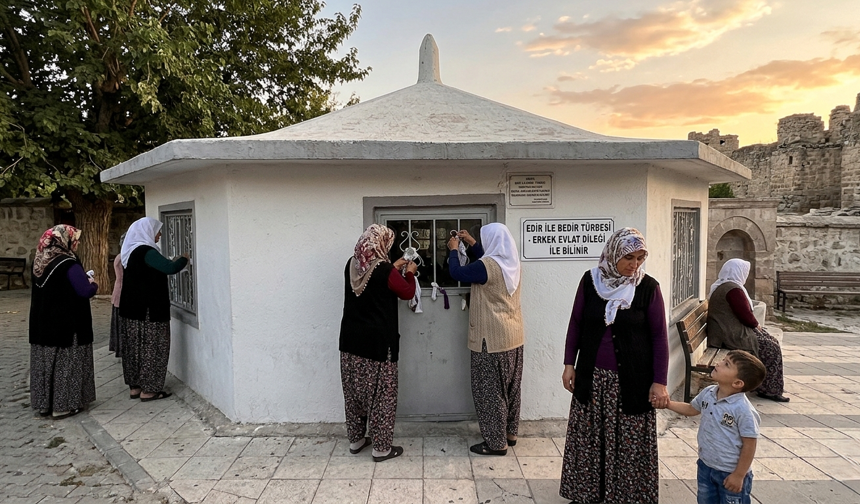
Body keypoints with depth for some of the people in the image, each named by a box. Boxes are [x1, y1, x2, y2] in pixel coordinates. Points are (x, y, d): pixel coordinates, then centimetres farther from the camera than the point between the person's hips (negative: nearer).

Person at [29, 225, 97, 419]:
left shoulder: (39, 261, 6)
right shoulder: (68, 264, -19)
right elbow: (86, 291, -23)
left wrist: (83, 280, 16)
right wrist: (93, 284, -2)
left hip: (42, 323, 8)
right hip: (67, 324, -8)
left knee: (45, 362, 14)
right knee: (65, 363, 2)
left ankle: (44, 403, 24)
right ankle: (63, 405, 8)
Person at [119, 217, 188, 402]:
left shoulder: (133, 250, 12)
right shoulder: (146, 251, -18)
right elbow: (170, 268, -25)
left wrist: (173, 262, 18)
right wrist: (184, 259, -8)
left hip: (132, 308, 10)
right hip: (148, 310, -10)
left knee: (135, 347, 13)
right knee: (150, 348, -1)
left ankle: (134, 386, 21)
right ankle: (148, 390, 5)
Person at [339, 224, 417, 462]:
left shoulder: (352, 265, 3)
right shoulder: (385, 270, -16)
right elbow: (407, 293, -2)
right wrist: (409, 273, 14)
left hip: (351, 339, 7)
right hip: (378, 341, -6)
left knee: (354, 391, 16)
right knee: (381, 395, 5)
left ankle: (356, 440, 29)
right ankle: (381, 448, 13)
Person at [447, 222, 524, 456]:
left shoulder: (487, 266, -21)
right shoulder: (512, 263, 4)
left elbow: (457, 272, -8)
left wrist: (453, 249, 8)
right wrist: (471, 243, 25)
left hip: (492, 338, -9)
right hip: (513, 336, 9)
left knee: (490, 390, 2)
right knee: (509, 387, 17)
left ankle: (496, 442, 10)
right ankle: (510, 433, 30)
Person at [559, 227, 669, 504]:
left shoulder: (648, 287, -7)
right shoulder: (590, 280, -2)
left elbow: (659, 336, -5)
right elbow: (576, 323, 6)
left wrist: (660, 382, -8)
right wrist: (569, 364, 5)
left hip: (632, 380, -2)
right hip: (592, 377, 2)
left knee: (630, 442, 5)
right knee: (588, 439, 11)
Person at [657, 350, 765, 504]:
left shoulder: (743, 410, -28)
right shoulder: (707, 393, -7)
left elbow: (749, 445, -21)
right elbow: (691, 409, 13)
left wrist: (739, 475, -17)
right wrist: (668, 403, 2)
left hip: (730, 473, -7)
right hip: (705, 466, 7)